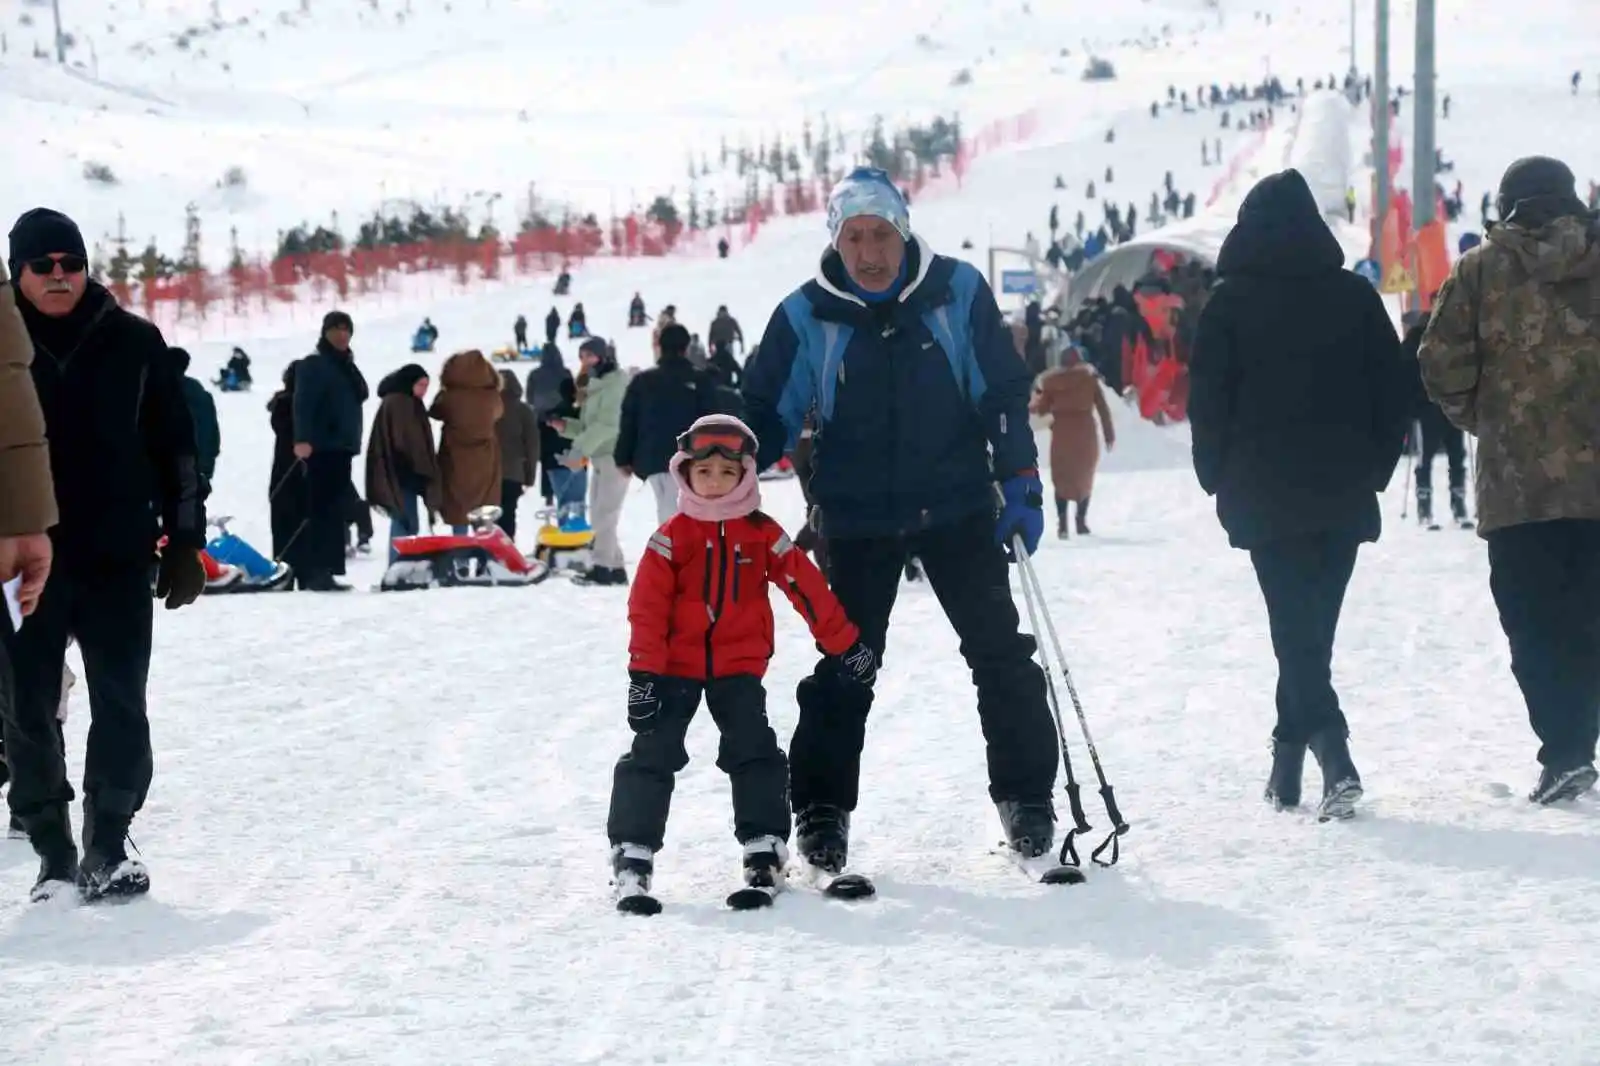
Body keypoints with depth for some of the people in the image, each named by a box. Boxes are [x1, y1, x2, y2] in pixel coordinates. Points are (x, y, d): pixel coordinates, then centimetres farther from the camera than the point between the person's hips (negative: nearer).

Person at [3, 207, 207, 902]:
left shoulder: (132, 343, 4)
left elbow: (175, 447, 9)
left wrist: (185, 542, 6)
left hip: (117, 557, 0)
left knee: (120, 708, -1)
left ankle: (108, 848, 5)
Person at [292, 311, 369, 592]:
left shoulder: (347, 366, 20)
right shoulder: (313, 365, -5)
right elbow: (303, 405, -15)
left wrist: (353, 441, 21)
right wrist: (303, 439, -27)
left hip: (342, 448, 9)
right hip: (322, 448, -9)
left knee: (336, 511, 7)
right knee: (322, 509, -14)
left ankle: (324, 571, 9)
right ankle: (315, 572, -17)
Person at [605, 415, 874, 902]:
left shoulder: (762, 533, 1)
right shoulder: (672, 537, -4)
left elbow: (806, 589, 4)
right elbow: (647, 606, -6)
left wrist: (845, 645, 5)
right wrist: (644, 672, -12)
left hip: (739, 665, 1)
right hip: (677, 663, -1)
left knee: (754, 749, -5)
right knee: (653, 752, -4)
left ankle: (765, 844, 0)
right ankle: (633, 848, -1)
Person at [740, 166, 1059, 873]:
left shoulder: (957, 293, -5)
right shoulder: (805, 317, -5)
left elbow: (1004, 394, 2)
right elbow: (765, 415, 3)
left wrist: (1020, 485, -4)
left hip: (958, 509, 1)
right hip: (856, 522, 0)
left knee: (1001, 654, 3)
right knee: (844, 669, 2)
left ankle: (1027, 799, 15)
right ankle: (821, 810, 13)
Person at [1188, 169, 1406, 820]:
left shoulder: (1230, 302, -5)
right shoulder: (1355, 296, 3)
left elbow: (1209, 401, -3)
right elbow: (1391, 394, 6)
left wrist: (1220, 479, 9)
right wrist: (1374, 469, 14)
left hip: (1266, 497, -3)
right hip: (1345, 498, 3)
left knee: (1296, 631, -4)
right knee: (1314, 630, 13)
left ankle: (1334, 756, -23)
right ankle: (1288, 764, 18)